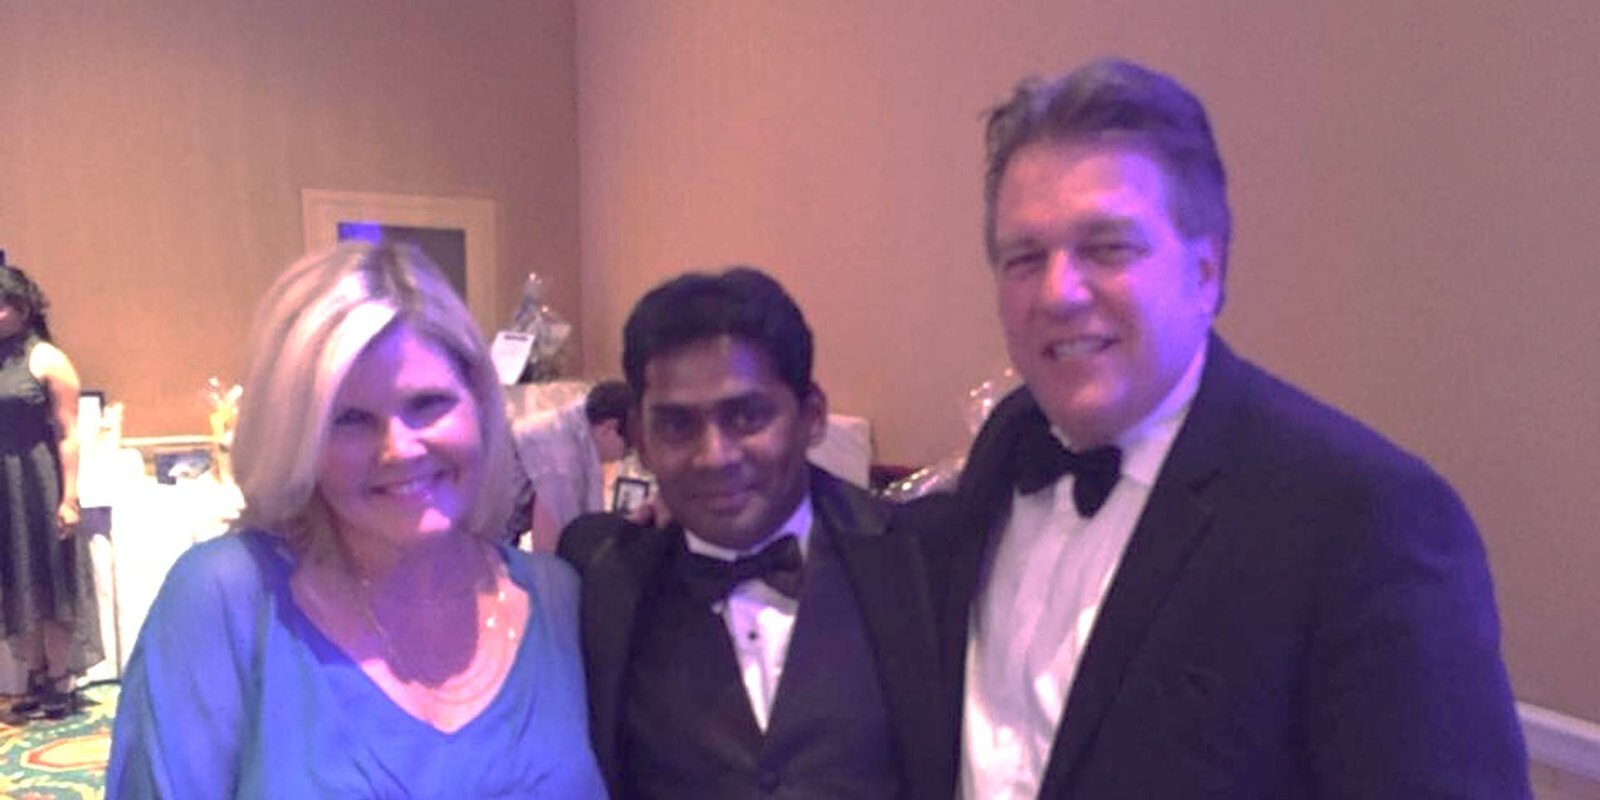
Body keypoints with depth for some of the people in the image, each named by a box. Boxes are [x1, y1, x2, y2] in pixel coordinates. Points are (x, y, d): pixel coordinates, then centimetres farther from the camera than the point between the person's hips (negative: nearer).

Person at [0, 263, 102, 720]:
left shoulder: (47, 361, -7)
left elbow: (68, 435, -10)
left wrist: (69, 498, -16)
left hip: (37, 486, -5)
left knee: (48, 585, 5)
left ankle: (59, 685, 16)